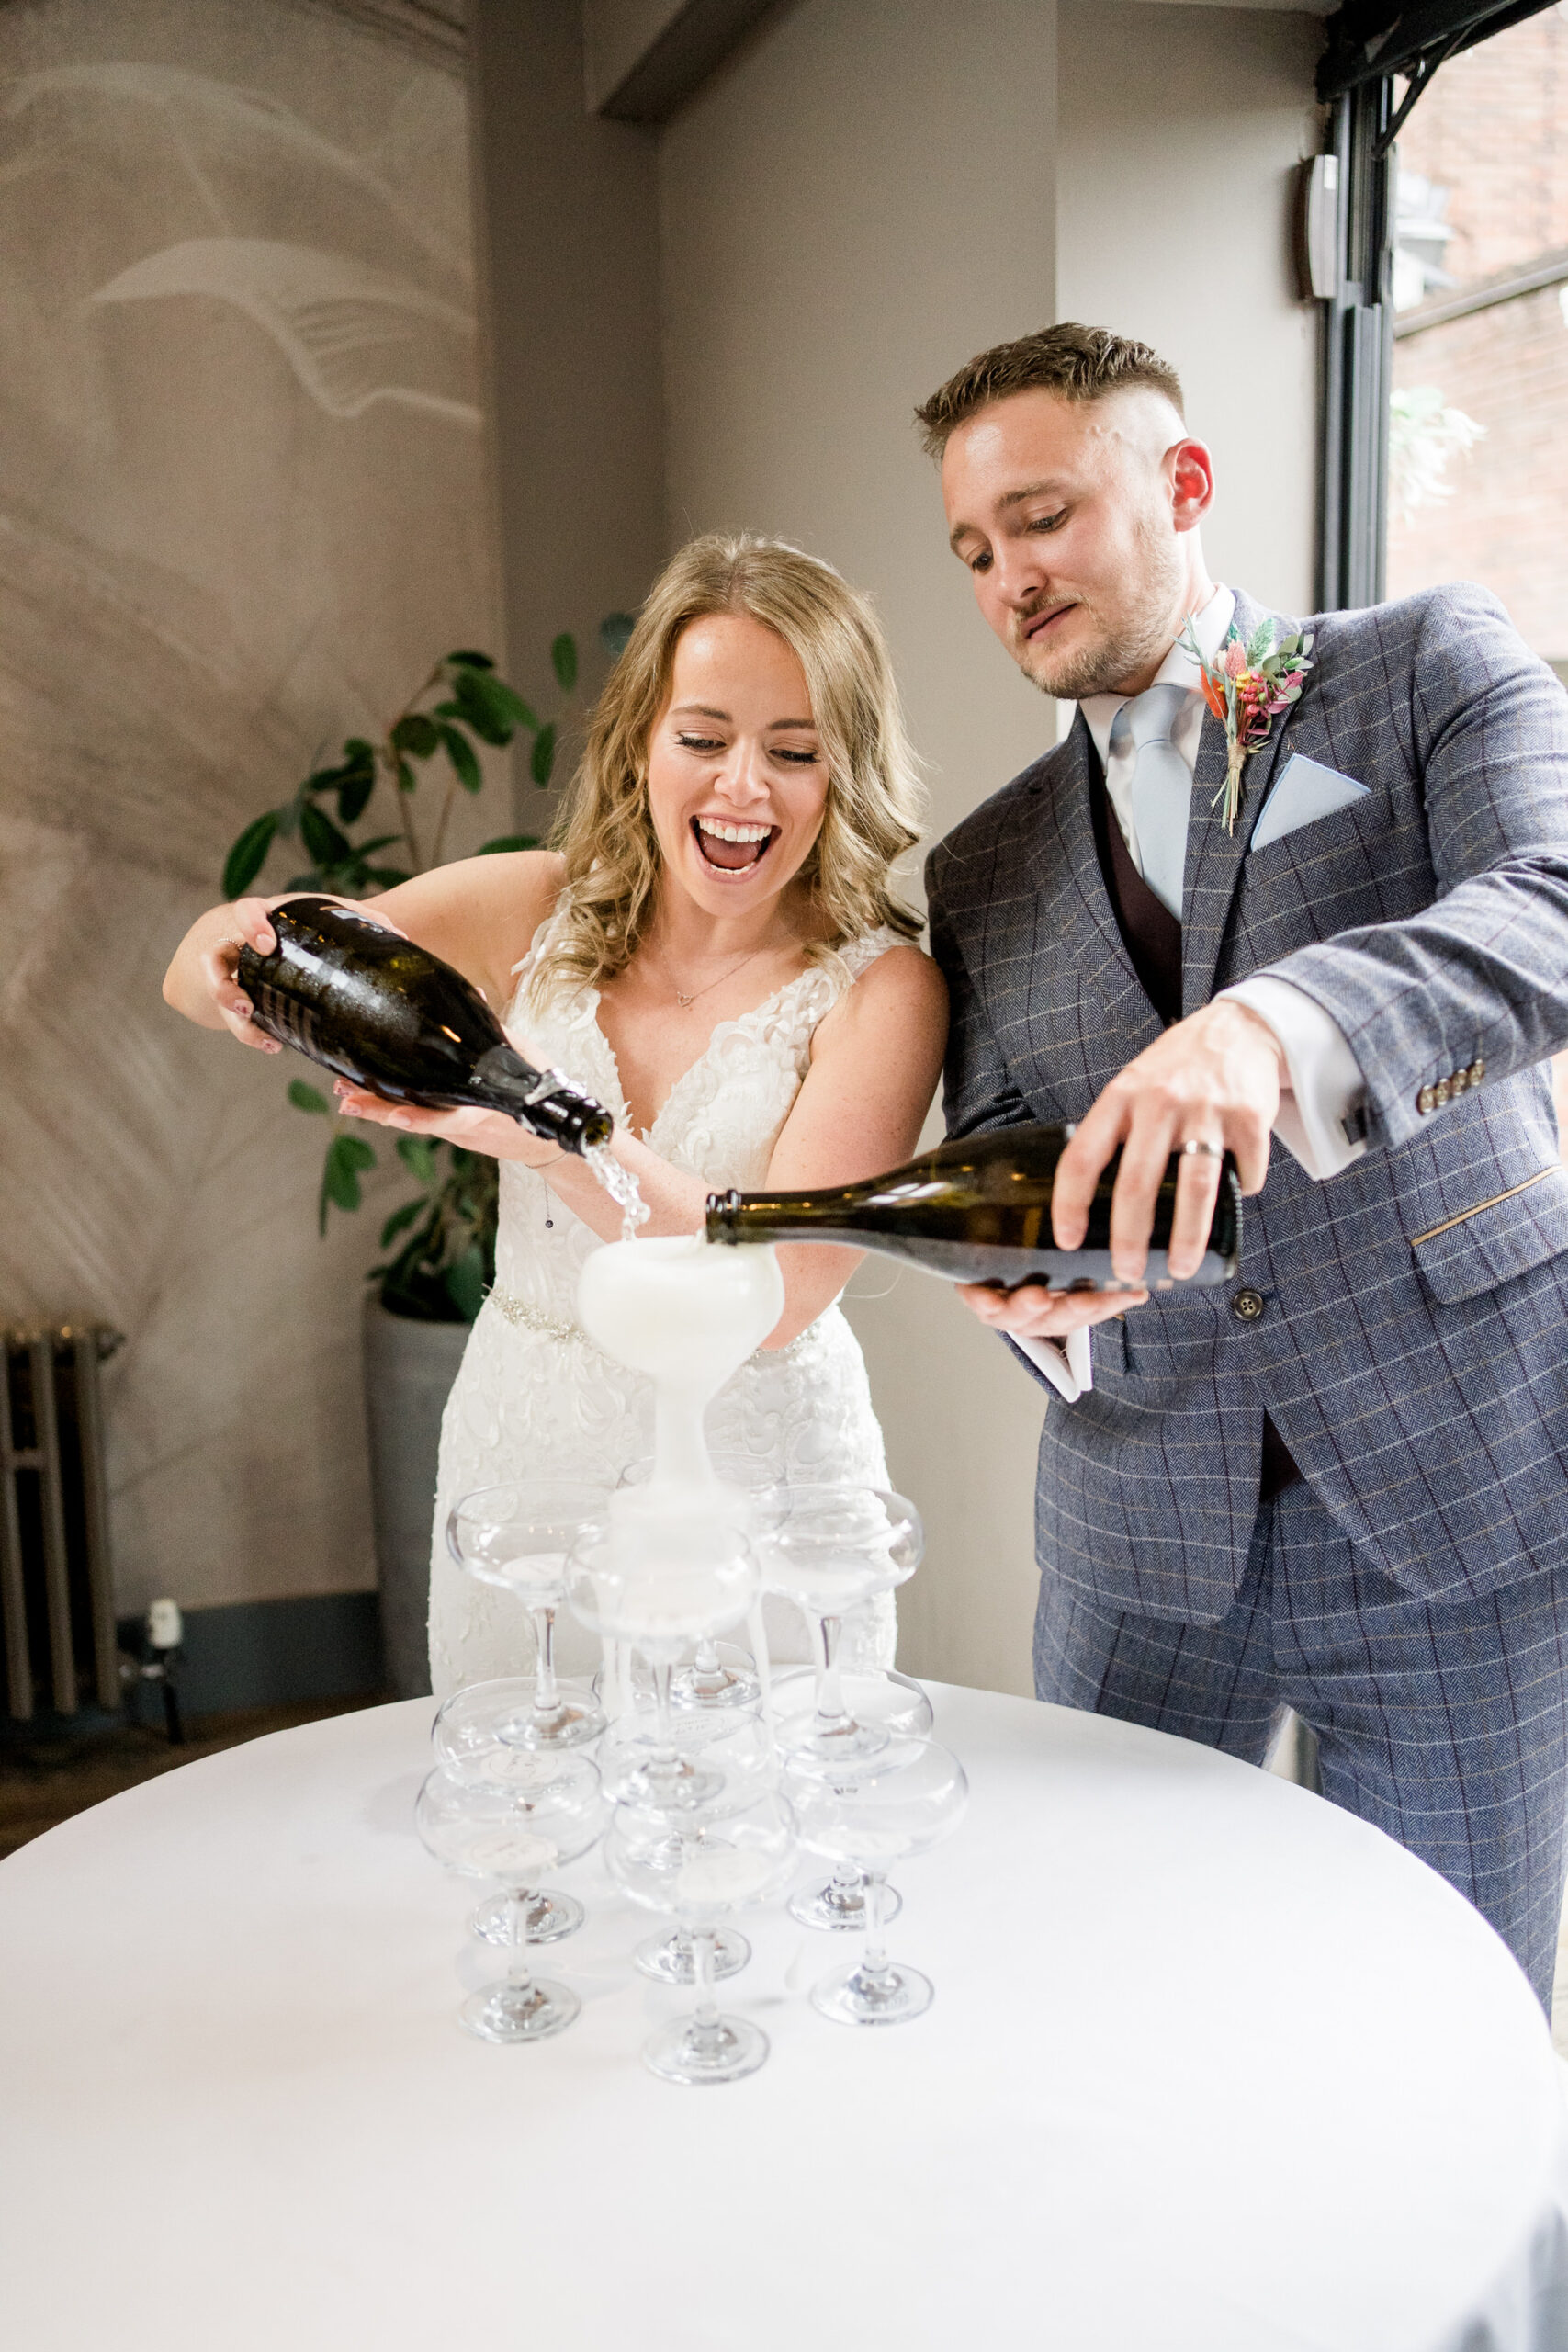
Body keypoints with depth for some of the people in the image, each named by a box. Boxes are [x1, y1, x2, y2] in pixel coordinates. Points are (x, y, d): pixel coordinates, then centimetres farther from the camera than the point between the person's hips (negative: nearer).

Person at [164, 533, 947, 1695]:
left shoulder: (879, 985, -13)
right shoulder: (541, 911, -2)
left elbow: (776, 1297, -23)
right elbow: (208, 976, 2)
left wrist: (548, 1124, -37)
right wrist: (231, 953, -22)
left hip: (755, 1478, -3)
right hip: (521, 1454, 3)